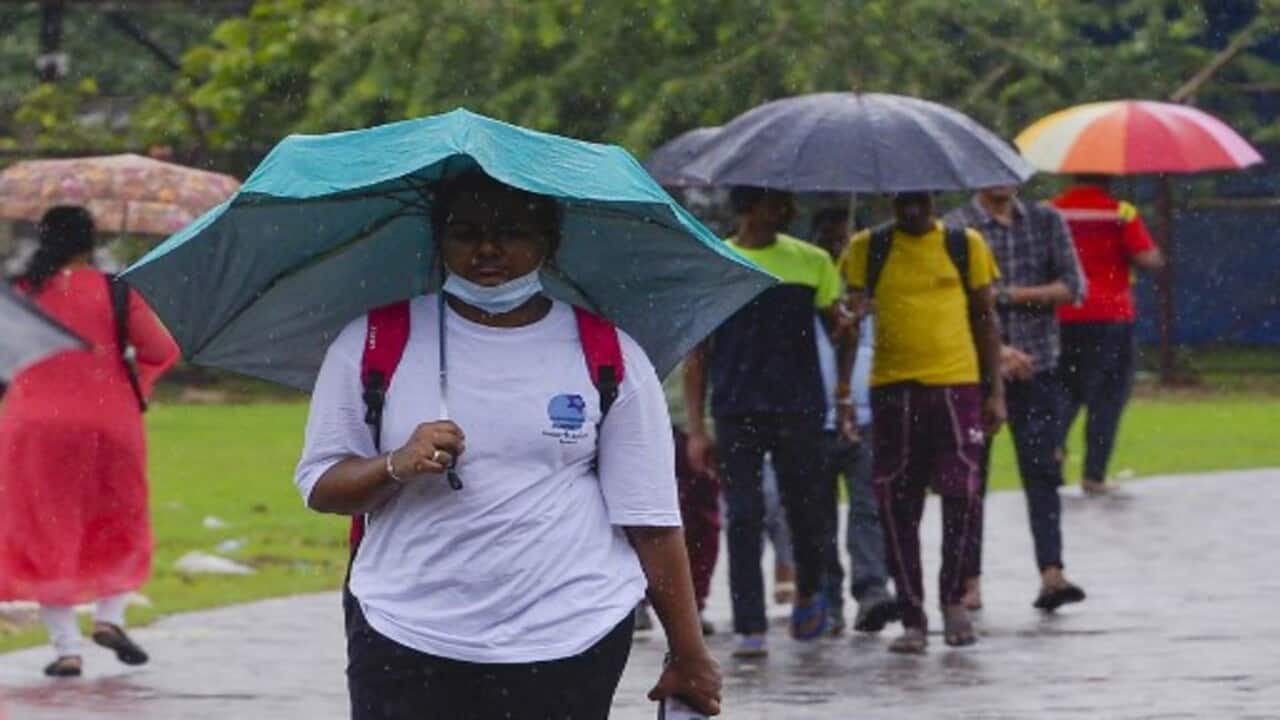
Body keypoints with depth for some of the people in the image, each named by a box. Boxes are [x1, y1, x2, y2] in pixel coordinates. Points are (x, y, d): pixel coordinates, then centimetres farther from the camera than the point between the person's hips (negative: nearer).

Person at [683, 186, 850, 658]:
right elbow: (697, 355, 5)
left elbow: (837, 326, 16)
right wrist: (696, 429, 0)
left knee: (805, 510, 5)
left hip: (799, 408, 1)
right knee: (743, 517, -4)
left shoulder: (811, 262, 7)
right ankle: (750, 628, -2)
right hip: (737, 412, -1)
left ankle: (808, 593, 33)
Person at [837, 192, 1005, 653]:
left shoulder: (965, 245, 7)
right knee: (897, 506, 2)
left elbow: (985, 318, 11)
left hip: (956, 385, -1)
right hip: (892, 390, 1)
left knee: (960, 494, -10)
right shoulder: (867, 249, 5)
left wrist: (995, 391, 6)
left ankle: (953, 598, 11)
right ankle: (912, 619, 10)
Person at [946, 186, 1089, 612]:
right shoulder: (956, 226, -1)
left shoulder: (1046, 221, 7)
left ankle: (1051, 572, -14)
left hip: (1035, 367, 1)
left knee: (1042, 471, -7)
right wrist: (999, 350, -18)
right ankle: (970, 579, 11)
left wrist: (1009, 296, -10)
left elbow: (1073, 288, 1)